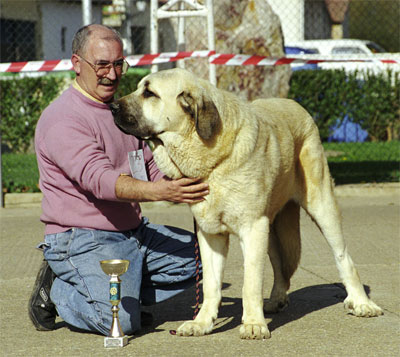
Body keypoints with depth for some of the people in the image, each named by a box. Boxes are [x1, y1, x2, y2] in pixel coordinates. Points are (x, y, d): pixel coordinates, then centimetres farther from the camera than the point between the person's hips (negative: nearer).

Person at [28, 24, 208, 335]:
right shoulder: (62, 119, -16)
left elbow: (149, 166, 18)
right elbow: (99, 180, -29)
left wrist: (183, 187, -4)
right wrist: (158, 191, -44)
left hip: (135, 233, 9)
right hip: (83, 241, -9)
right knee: (121, 320, -27)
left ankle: (124, 291, 6)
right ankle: (56, 291, 2)